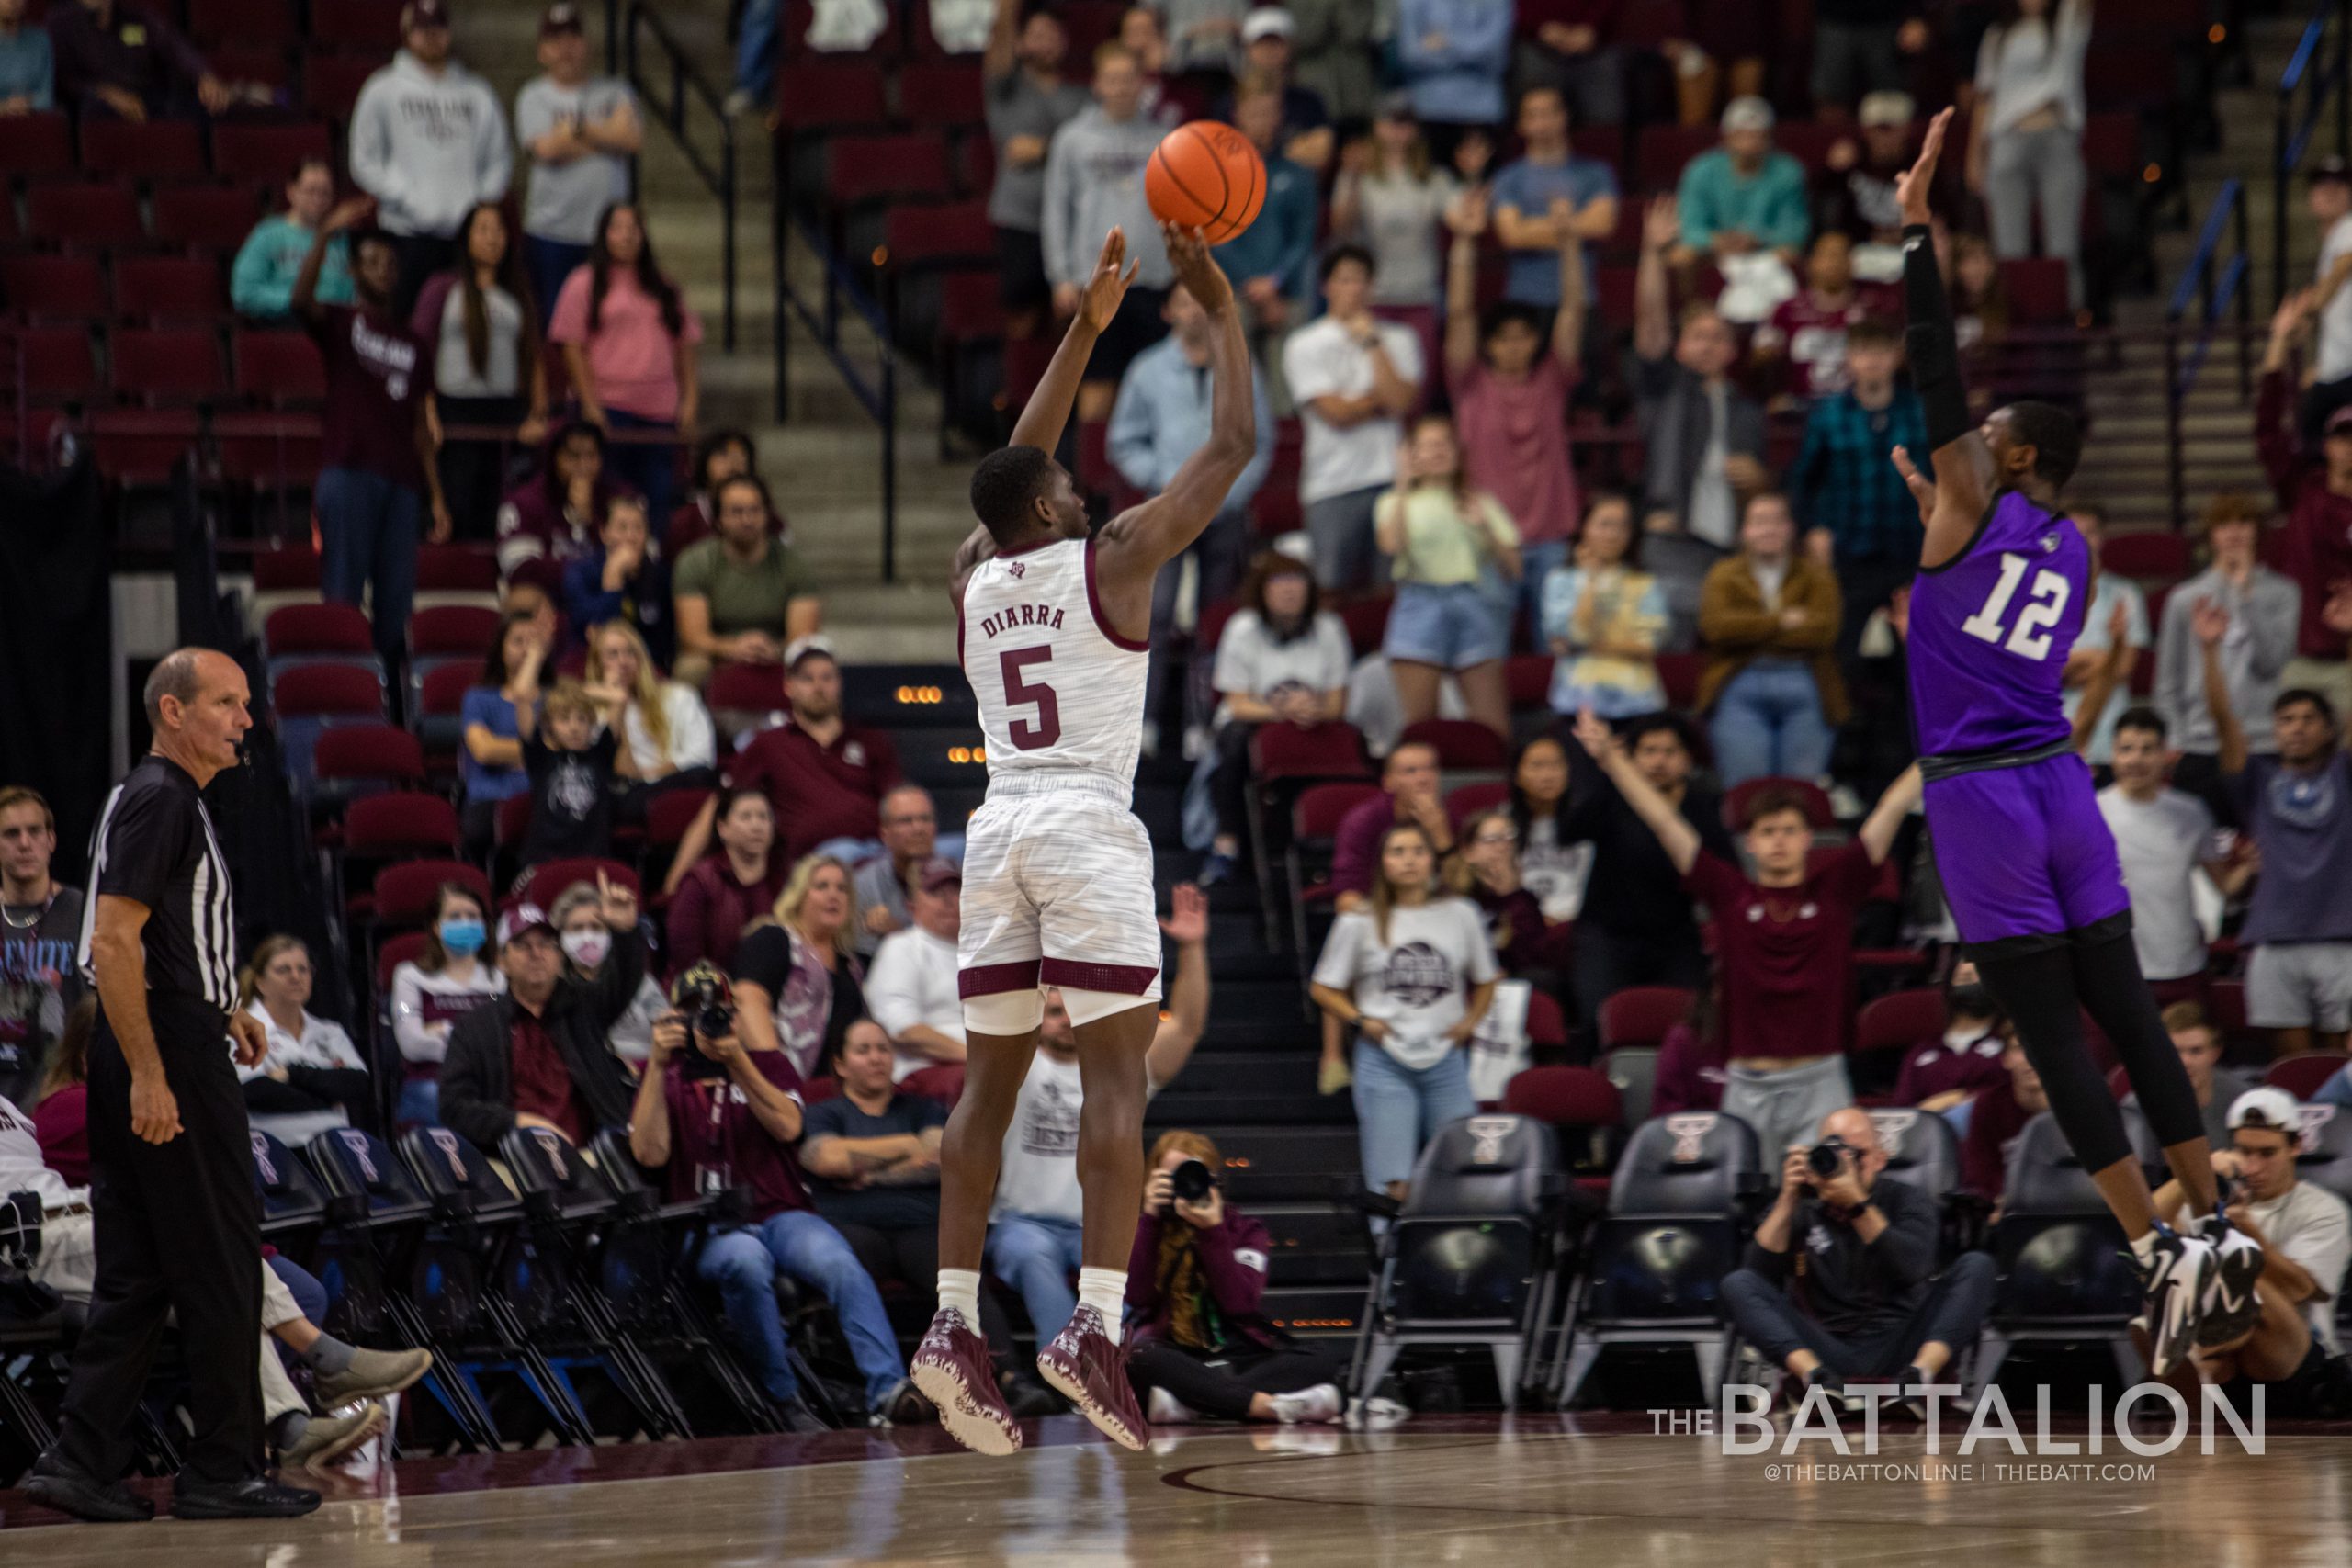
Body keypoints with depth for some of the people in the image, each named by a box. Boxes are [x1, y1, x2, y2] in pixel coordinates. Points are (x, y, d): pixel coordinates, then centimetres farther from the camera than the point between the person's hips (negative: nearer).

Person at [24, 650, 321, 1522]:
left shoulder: (170, 799, 19)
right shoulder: (158, 801, -13)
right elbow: (114, 942, -21)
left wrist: (220, 1008, 22)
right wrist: (149, 1075, -24)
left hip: (157, 1060, 10)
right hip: (171, 1059, -10)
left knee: (136, 1275, 9)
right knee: (220, 1269, -4)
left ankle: (80, 1464, 6)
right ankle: (222, 1473, 0)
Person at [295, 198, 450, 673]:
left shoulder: (410, 342, 20)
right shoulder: (339, 322, 7)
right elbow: (302, 300, -17)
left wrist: (436, 496, 12)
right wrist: (324, 237, -31)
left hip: (401, 479, 4)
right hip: (348, 470, -4)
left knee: (396, 599, 1)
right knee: (344, 591, -8)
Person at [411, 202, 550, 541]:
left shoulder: (517, 295, 15)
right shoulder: (444, 289, 3)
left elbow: (534, 357, 14)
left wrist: (538, 414, 4)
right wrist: (425, 413, -10)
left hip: (507, 411, 3)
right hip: (456, 408, -3)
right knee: (457, 504, -8)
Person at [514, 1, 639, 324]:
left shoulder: (614, 92, 11)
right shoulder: (533, 97, 5)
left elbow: (634, 138, -6)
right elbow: (546, 148, -12)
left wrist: (576, 128, -7)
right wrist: (608, 135, -4)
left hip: (608, 233, 2)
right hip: (551, 233, -2)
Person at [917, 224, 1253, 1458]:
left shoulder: (973, 577, 14)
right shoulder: (1111, 561, -1)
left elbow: (1017, 468, 32)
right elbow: (1233, 446, 3)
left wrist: (1086, 327, 35)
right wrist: (1221, 313, 12)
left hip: (997, 831, 6)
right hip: (1091, 828, -6)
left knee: (991, 1082, 8)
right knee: (1117, 1075, -8)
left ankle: (954, 1318, 0)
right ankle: (1093, 1322, -20)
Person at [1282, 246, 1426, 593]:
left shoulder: (1398, 339, 12)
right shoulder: (1305, 346, 4)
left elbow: (1403, 401, -5)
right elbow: (1336, 412, -6)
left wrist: (1371, 342, -2)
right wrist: (1382, 399, 4)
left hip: (1391, 481, 2)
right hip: (1333, 486, -2)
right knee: (1332, 587, -5)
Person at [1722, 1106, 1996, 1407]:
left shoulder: (1907, 1201, 10)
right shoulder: (1801, 1210, 13)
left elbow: (1914, 1268, -11)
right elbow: (1759, 1274, -4)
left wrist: (1858, 1205, -20)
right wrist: (1788, 1199, -8)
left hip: (1899, 1347, 0)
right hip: (1827, 1353, 0)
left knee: (1976, 1266, -16)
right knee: (1738, 1283, -17)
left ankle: (1919, 1374, -35)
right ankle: (1817, 1377, -38)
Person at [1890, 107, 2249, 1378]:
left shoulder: (1976, 506, -6)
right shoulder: (2069, 554, 14)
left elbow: (1933, 371, -10)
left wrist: (1916, 225, -8)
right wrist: (1939, 516, 36)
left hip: (1980, 797, -7)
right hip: (2062, 790, 7)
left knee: (2057, 1040, -7)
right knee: (2131, 1018, 9)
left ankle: (2157, 1255, -11)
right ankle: (2213, 1229, 10)